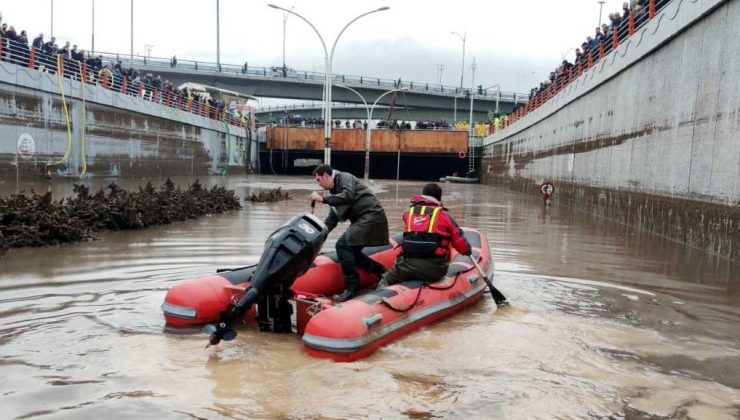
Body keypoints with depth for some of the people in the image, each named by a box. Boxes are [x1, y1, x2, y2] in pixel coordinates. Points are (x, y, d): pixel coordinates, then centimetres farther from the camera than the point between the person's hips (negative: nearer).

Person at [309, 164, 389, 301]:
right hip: (363, 219, 10)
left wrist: (322, 199, -17)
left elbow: (348, 196, -23)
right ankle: (383, 274, 22)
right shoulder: (335, 191, 21)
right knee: (352, 251, 12)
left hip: (371, 216, -10)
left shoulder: (344, 177, -3)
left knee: (343, 245, -16)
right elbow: (331, 220, 24)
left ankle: (352, 287, -15)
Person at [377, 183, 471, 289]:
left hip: (407, 264, 2)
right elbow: (459, 241, 7)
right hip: (433, 268, -2)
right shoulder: (443, 215, 6)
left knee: (385, 279, 20)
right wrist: (467, 250, 27)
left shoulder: (409, 213, 14)